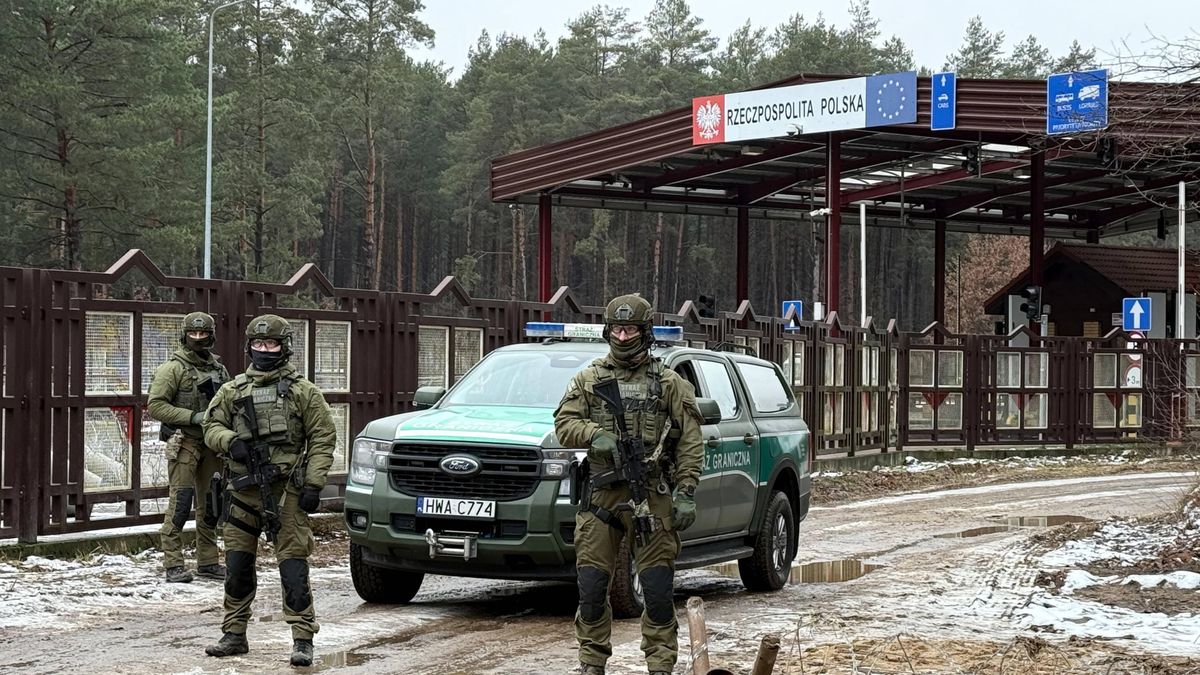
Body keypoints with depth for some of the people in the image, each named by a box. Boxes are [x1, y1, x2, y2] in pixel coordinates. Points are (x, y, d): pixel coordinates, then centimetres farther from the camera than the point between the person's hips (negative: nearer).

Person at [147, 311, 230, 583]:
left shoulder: (218, 367, 14)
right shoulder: (173, 368, -6)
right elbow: (155, 406, -12)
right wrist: (193, 416, -18)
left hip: (212, 444, 7)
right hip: (185, 442, -6)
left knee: (210, 504, 11)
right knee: (180, 502, -10)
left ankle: (208, 561, 19)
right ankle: (173, 564, -6)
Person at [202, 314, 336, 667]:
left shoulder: (303, 391, 2)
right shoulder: (232, 391, 13)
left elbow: (323, 439, 0)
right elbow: (211, 426, 13)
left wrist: (313, 483, -10)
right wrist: (230, 441, -10)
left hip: (286, 490, -4)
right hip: (243, 489, 4)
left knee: (293, 565, -8)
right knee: (237, 565, 9)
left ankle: (303, 639, -4)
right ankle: (234, 635, 21)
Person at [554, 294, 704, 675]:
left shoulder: (668, 383, 5)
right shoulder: (588, 380, 12)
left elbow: (690, 442, 2)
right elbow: (564, 423, 5)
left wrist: (686, 492, -7)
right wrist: (594, 435, -15)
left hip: (651, 499, -2)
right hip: (600, 496, 2)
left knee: (657, 587, -4)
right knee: (591, 587, 3)